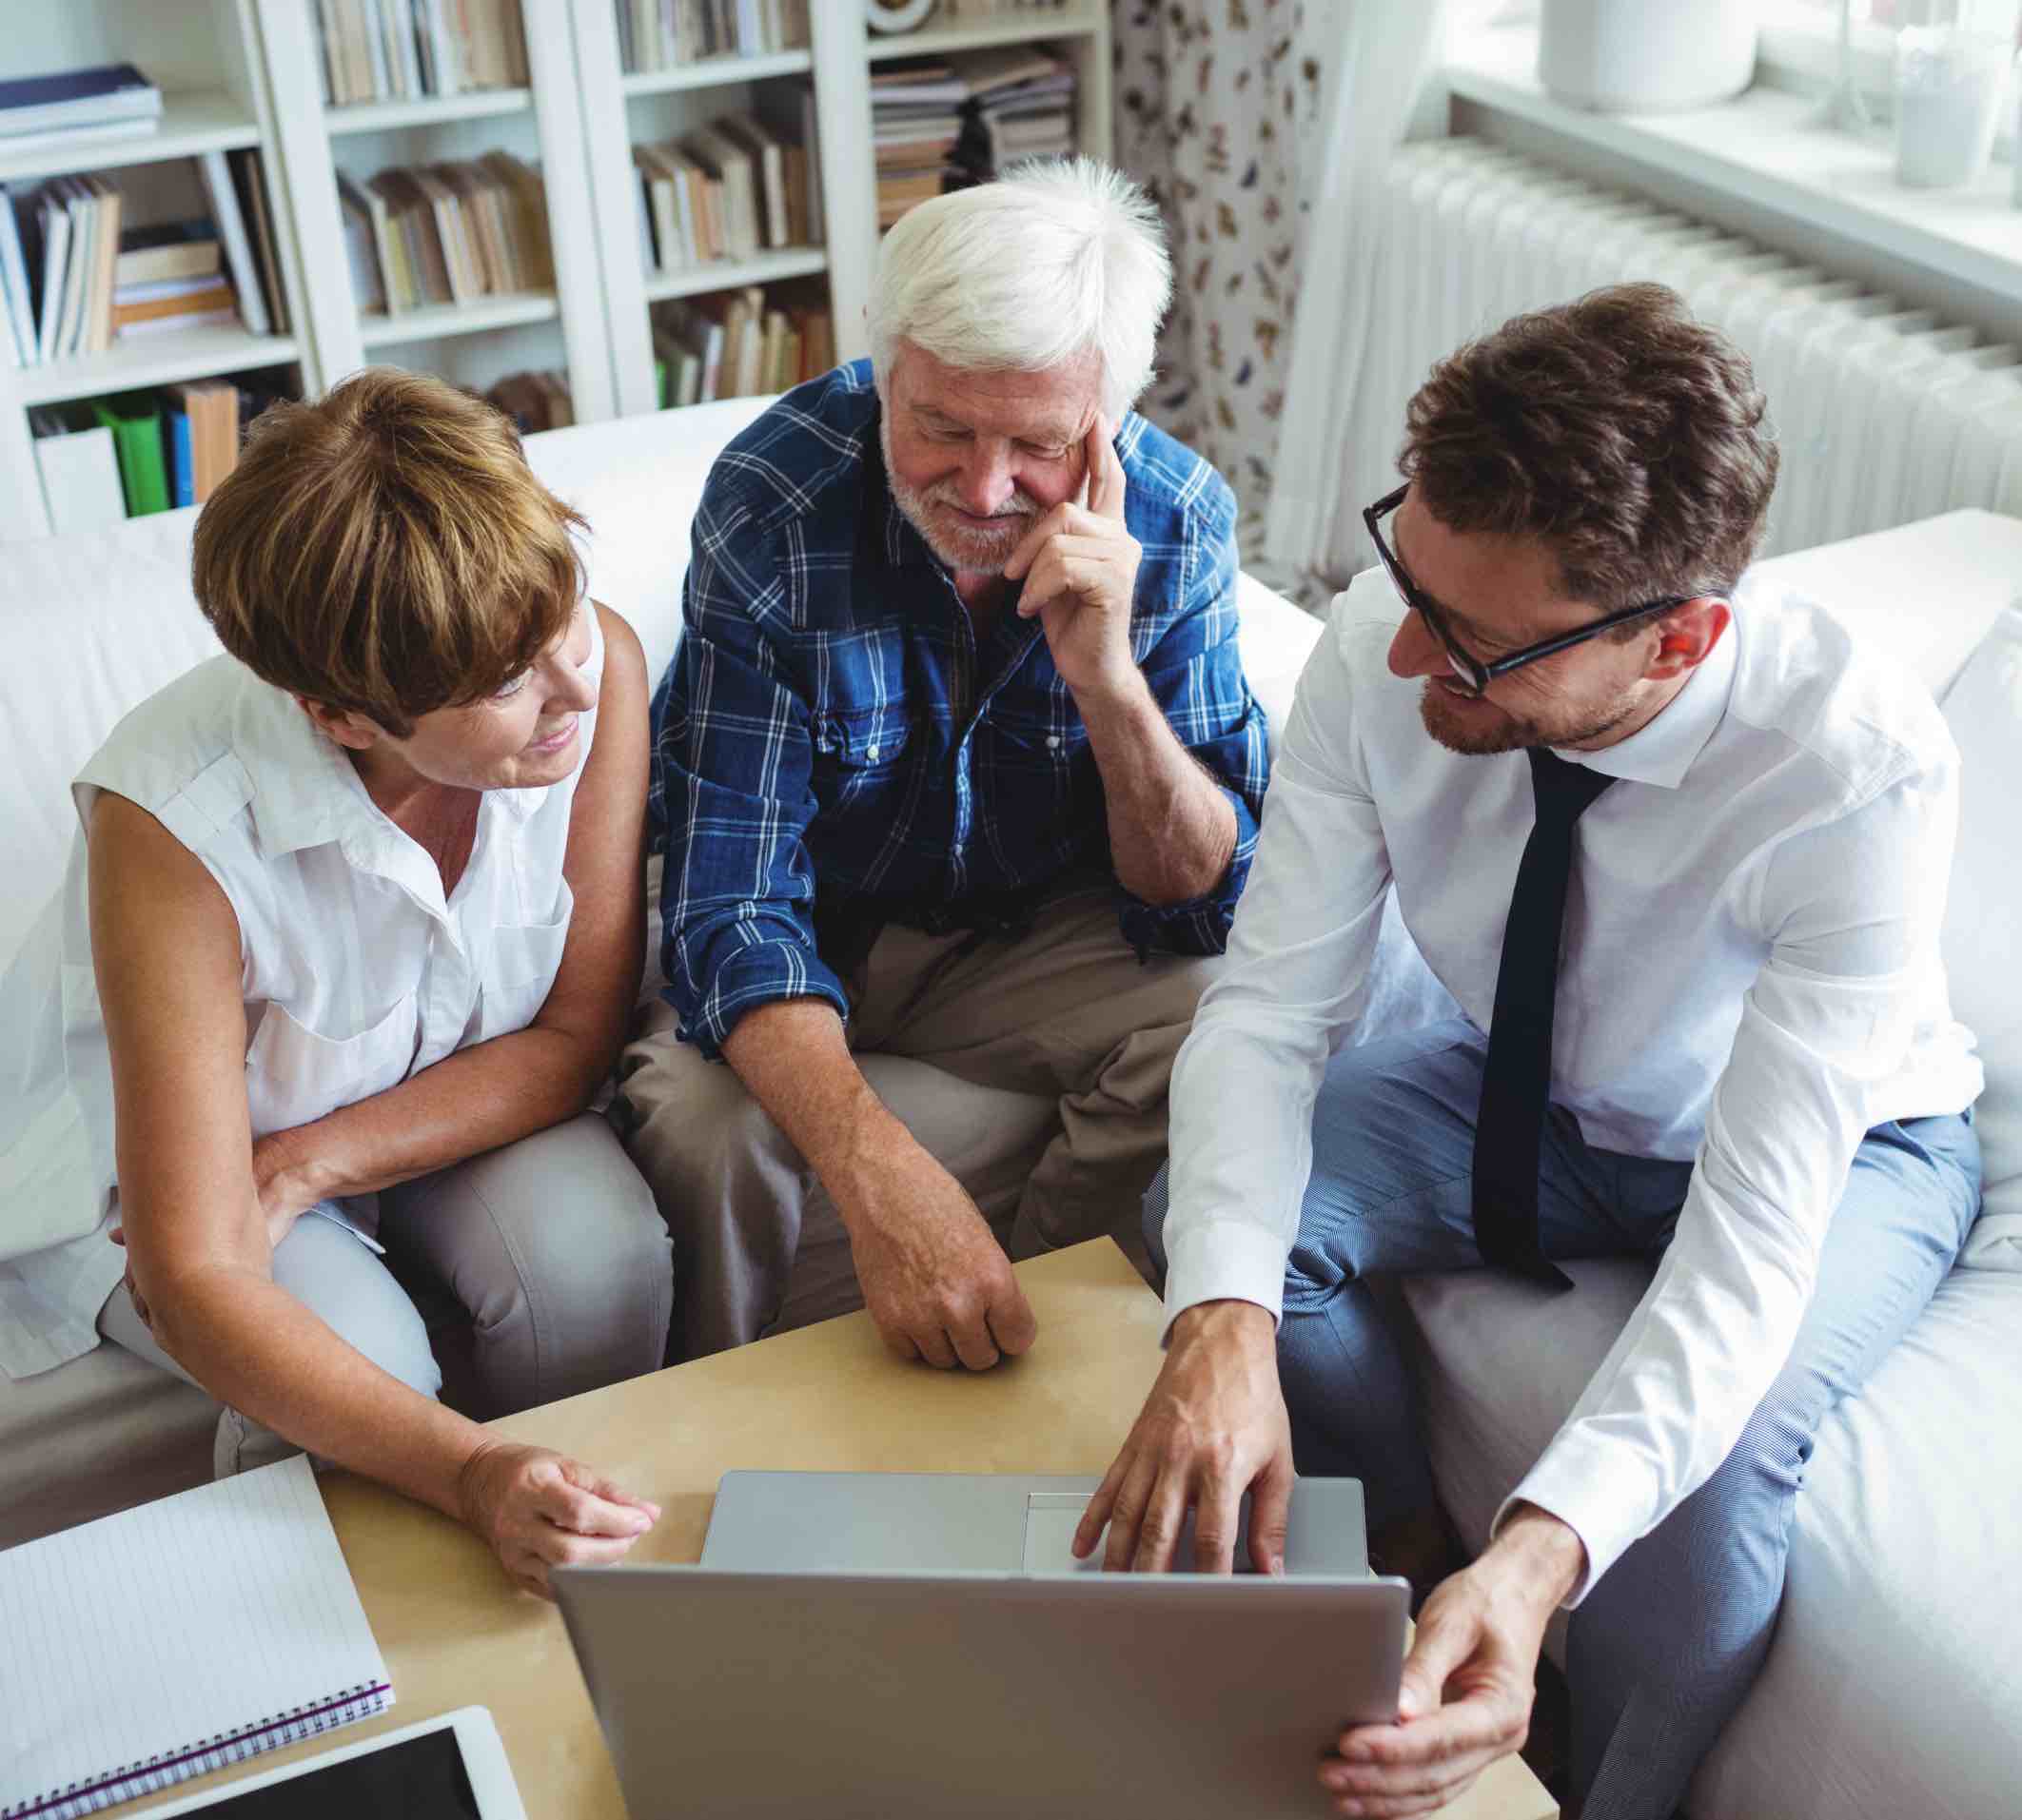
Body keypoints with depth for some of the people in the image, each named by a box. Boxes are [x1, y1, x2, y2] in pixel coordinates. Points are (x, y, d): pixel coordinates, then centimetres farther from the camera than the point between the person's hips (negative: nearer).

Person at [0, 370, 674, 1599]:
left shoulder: (600, 664, -27)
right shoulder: (174, 819, -36)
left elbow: (580, 1036, -15)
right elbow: (195, 1281, -34)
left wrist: (309, 1167, -27)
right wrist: (468, 1473, -49)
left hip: (458, 1110, 3)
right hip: (168, 1153, -2)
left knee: (597, 1253, -27)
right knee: (362, 1353, -30)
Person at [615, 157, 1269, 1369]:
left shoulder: (1174, 520, -18)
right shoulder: (774, 507, -26)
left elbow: (1201, 902, -15)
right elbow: (730, 905, -29)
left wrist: (1109, 684, -35)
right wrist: (875, 1168, -46)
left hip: (1029, 930, 3)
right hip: (799, 941, -2)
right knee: (704, 1124, -31)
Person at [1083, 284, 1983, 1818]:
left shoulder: (1862, 773, -37)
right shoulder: (1385, 649, -28)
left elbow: (1754, 1233, -39)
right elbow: (1273, 1004, -24)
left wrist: (1543, 1557, -54)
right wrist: (1225, 1323, -42)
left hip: (1838, 1143, -3)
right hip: (1535, 1086, 4)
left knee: (1712, 1447, -32)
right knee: (1215, 1213, -20)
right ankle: (1411, 1559, 9)